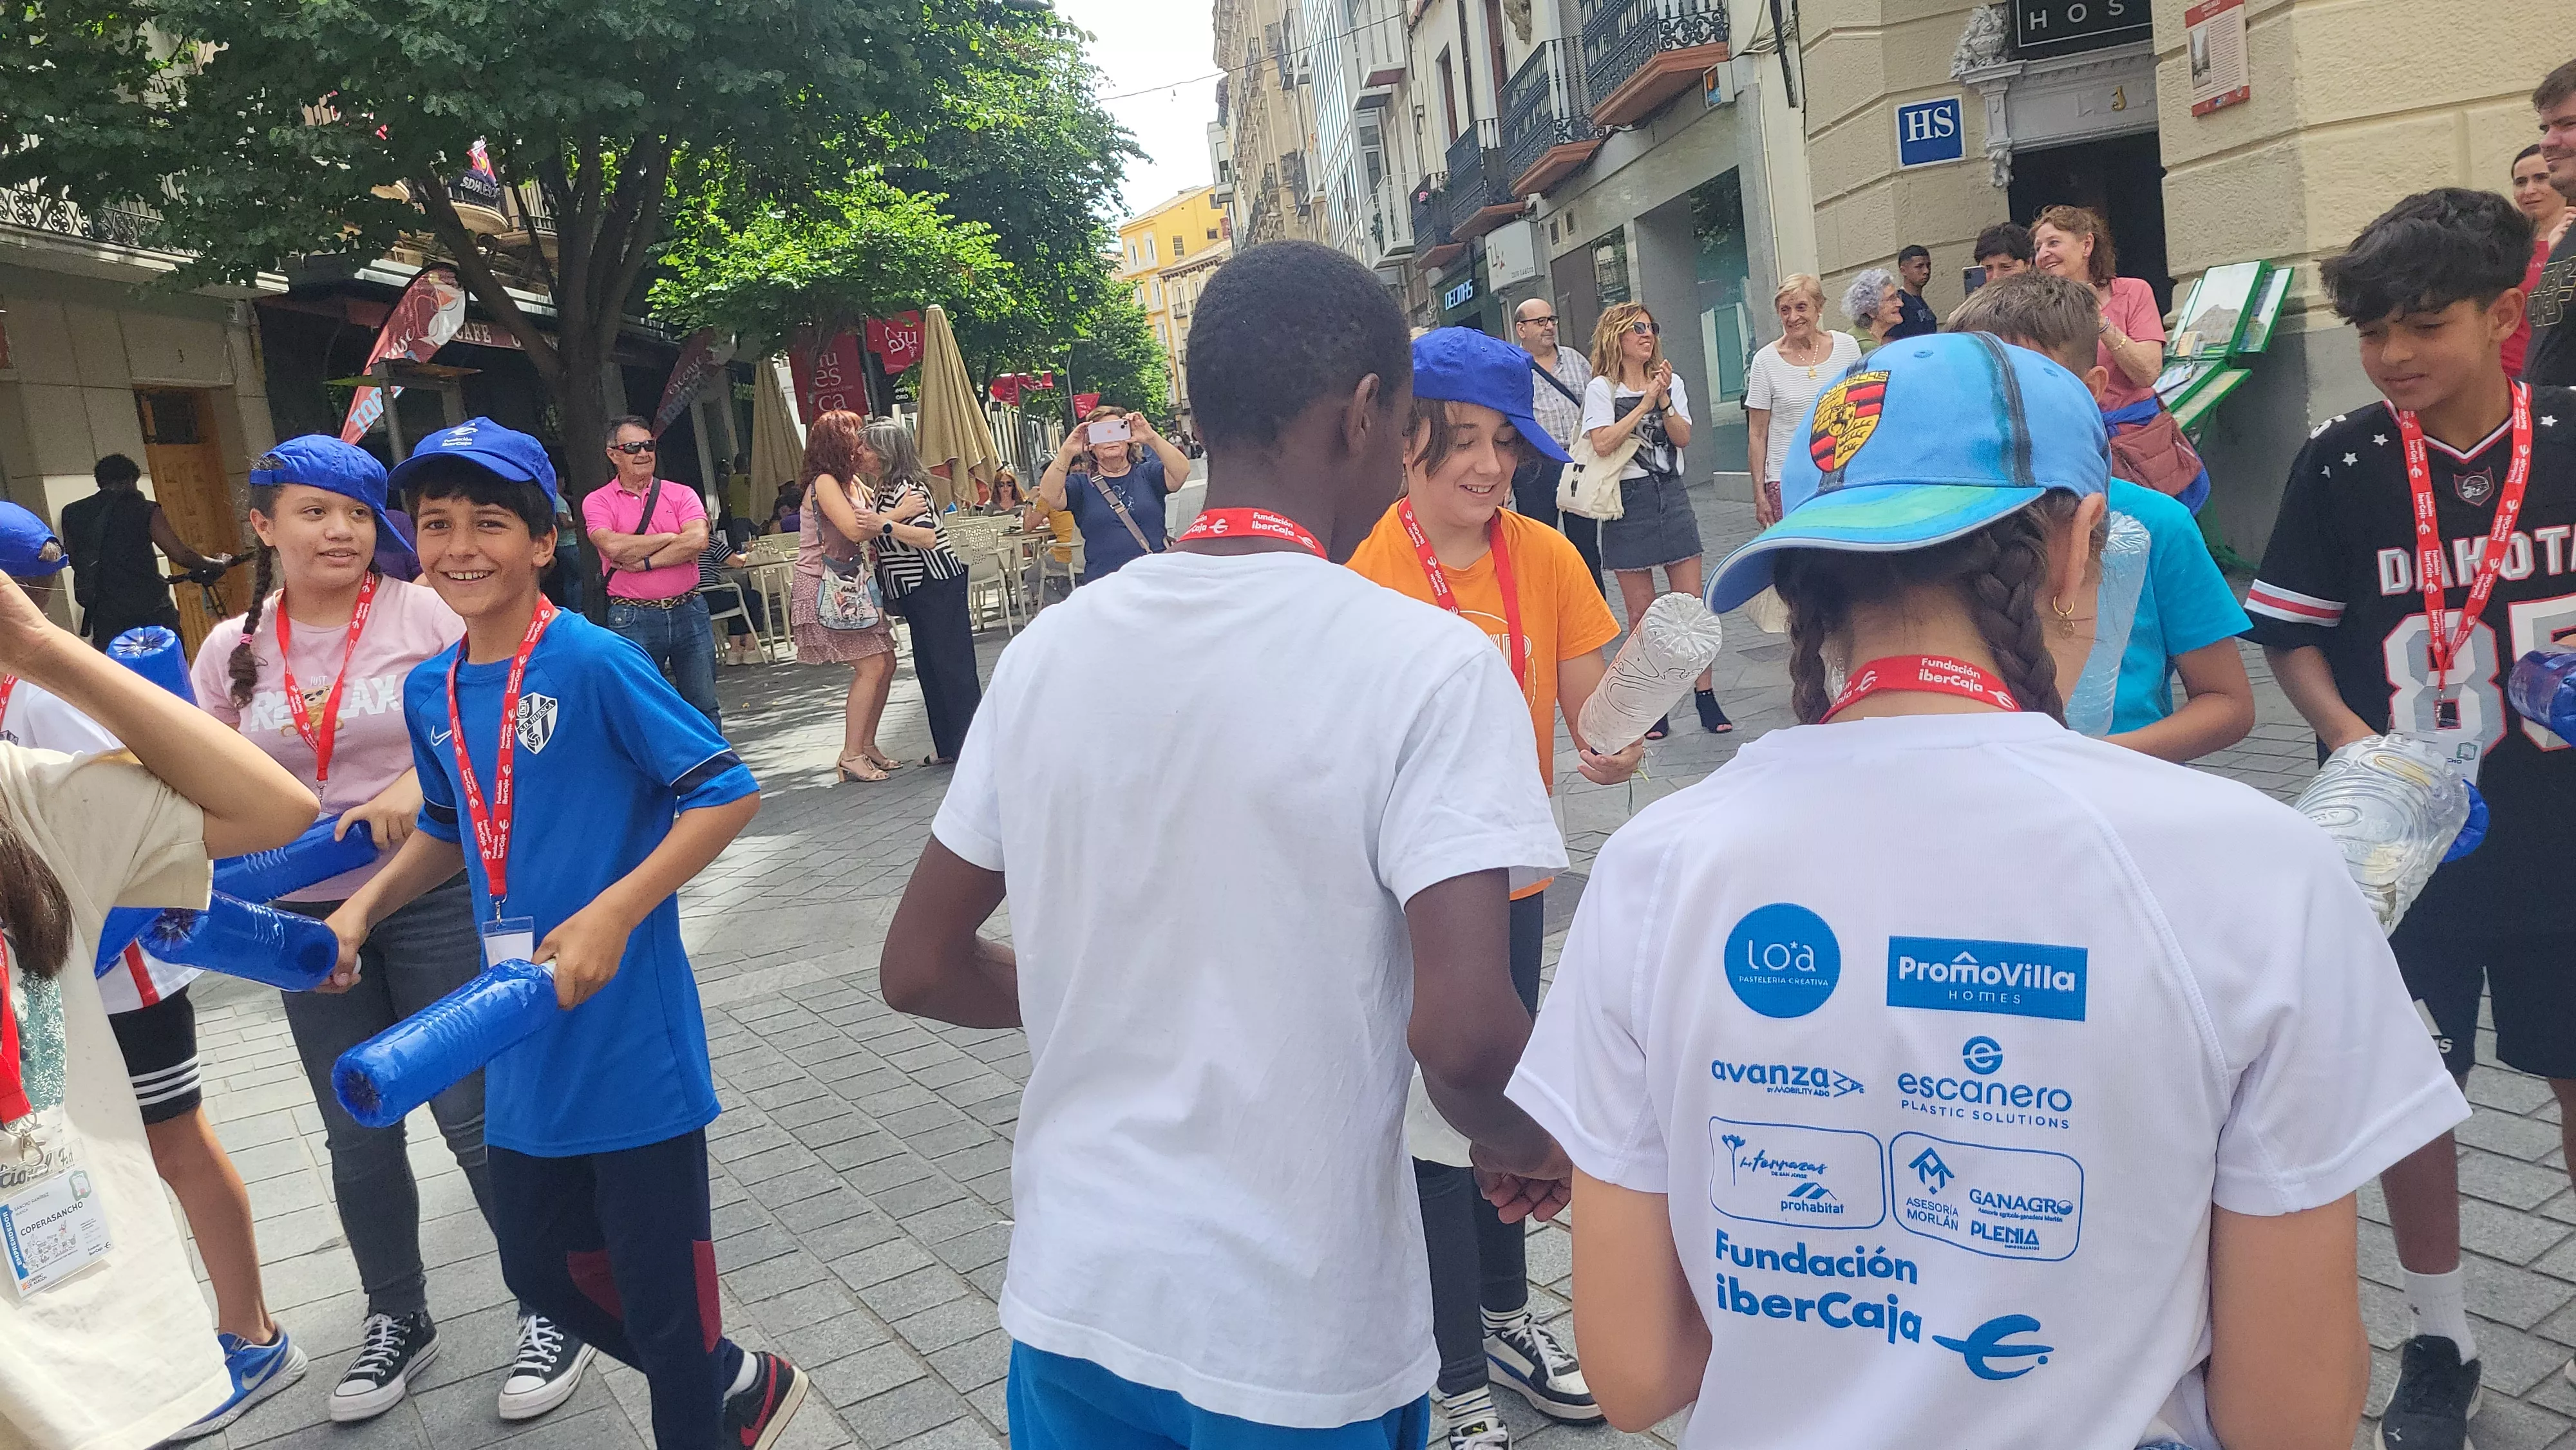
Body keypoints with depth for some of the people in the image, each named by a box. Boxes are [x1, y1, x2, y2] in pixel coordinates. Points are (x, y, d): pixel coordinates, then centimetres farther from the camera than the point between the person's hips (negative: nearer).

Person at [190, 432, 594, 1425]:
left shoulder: (425, 614, -9)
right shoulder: (233, 648, 5)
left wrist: (423, 781, -26)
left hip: (434, 897, -4)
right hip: (309, 915, 5)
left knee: (476, 1116, -1)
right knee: (357, 1134, 15)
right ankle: (398, 1318, 35)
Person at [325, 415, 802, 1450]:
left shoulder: (594, 663, -15)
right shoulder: (430, 691, 6)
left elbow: (726, 793, -18)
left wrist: (611, 916, -24)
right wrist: (361, 909, 8)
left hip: (630, 1033, -7)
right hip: (522, 1044, 8)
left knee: (658, 1283, 5)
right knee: (541, 1265, 19)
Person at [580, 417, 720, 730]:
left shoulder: (681, 494, 6)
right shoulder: (598, 502, 2)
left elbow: (698, 541, -12)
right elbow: (613, 547, -16)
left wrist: (641, 562, -13)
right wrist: (671, 537, -7)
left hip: (688, 611, 2)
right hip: (633, 619, -1)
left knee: (703, 706, 8)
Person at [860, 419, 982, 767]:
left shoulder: (906, 487, -16)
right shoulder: (882, 488, 15)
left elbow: (928, 536, -30)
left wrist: (885, 525, -35)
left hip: (936, 586, -11)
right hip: (916, 590, 11)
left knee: (951, 664, -8)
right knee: (929, 668, 13)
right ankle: (948, 746, 20)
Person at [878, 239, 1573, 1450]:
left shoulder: (1048, 649, -3)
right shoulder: (1429, 662, -17)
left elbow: (918, 968, 4)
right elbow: (1461, 1035, -25)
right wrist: (1521, 1148, -4)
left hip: (1069, 1302, 4)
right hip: (1301, 1346, -4)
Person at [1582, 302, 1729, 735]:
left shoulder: (1671, 383, 11)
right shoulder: (1601, 388, -1)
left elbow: (1683, 438, 0)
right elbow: (1602, 444, -14)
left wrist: (1664, 400, -14)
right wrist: (1646, 402, -13)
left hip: (1672, 495, 3)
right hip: (1627, 501, -3)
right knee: (1641, 613, 2)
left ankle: (1705, 696, 7)